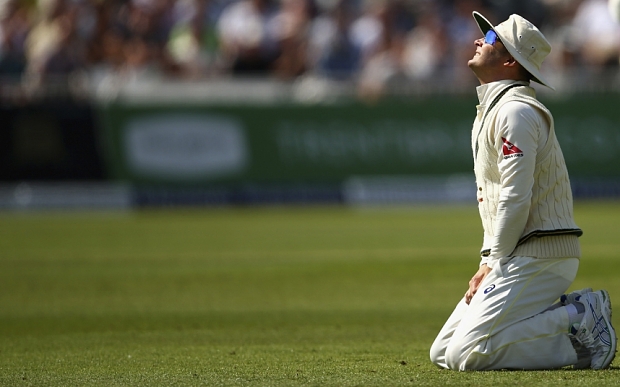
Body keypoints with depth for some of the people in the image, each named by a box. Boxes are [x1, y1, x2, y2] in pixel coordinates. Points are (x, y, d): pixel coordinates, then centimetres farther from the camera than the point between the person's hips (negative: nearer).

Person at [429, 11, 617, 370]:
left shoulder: (515, 111, -15)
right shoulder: (491, 108, 19)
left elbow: (516, 198, -20)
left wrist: (496, 264, -13)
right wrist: (488, 262, 12)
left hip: (538, 256, -10)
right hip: (516, 256, 10)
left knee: (466, 355, -20)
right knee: (442, 353, 6)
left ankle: (579, 319, -9)